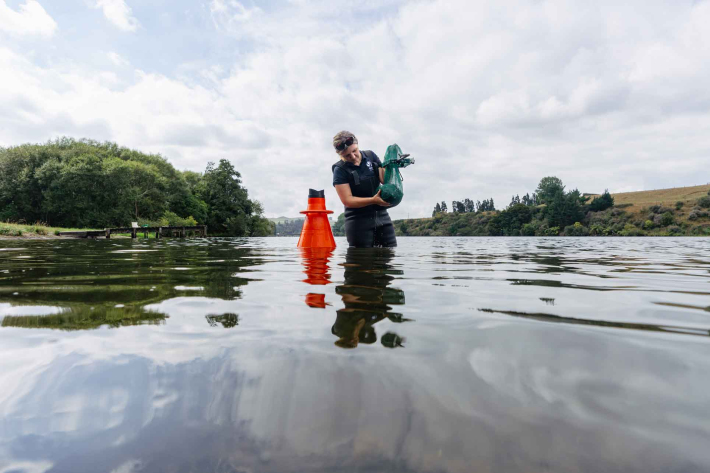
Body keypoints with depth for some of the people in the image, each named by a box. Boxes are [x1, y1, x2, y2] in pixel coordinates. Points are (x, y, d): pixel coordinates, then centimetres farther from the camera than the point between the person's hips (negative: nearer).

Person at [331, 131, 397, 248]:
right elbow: (347, 200, -14)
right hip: (359, 221, -4)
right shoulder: (340, 170, -7)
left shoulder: (371, 156, 7)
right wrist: (373, 200, -24)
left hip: (382, 215, 4)